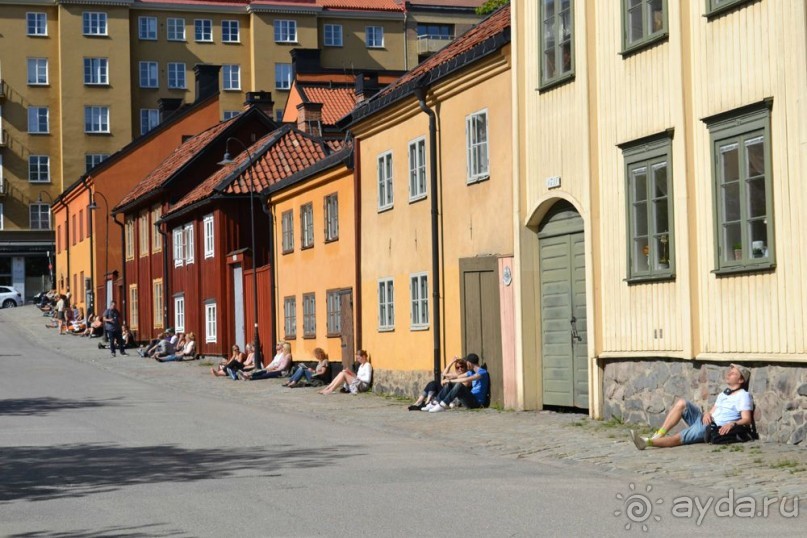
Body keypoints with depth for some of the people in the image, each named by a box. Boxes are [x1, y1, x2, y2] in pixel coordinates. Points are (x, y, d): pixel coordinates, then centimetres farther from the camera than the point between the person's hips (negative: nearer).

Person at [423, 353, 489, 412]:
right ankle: (435, 403, -9)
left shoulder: (482, 372, -11)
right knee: (449, 384, 3)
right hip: (470, 400, 9)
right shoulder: (472, 372, 17)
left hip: (477, 402, -9)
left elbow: (466, 380, -23)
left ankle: (443, 406, -32)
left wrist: (450, 381, -18)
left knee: (459, 385, -30)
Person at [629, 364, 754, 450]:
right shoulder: (723, 394, 26)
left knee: (680, 437, -27)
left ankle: (648, 442, -46)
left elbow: (747, 420, -10)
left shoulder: (743, 396, 0)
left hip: (717, 429, -9)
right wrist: (707, 413, -4)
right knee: (681, 403, -10)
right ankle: (659, 435, -20)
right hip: (707, 421, 9)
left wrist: (732, 424, -30)